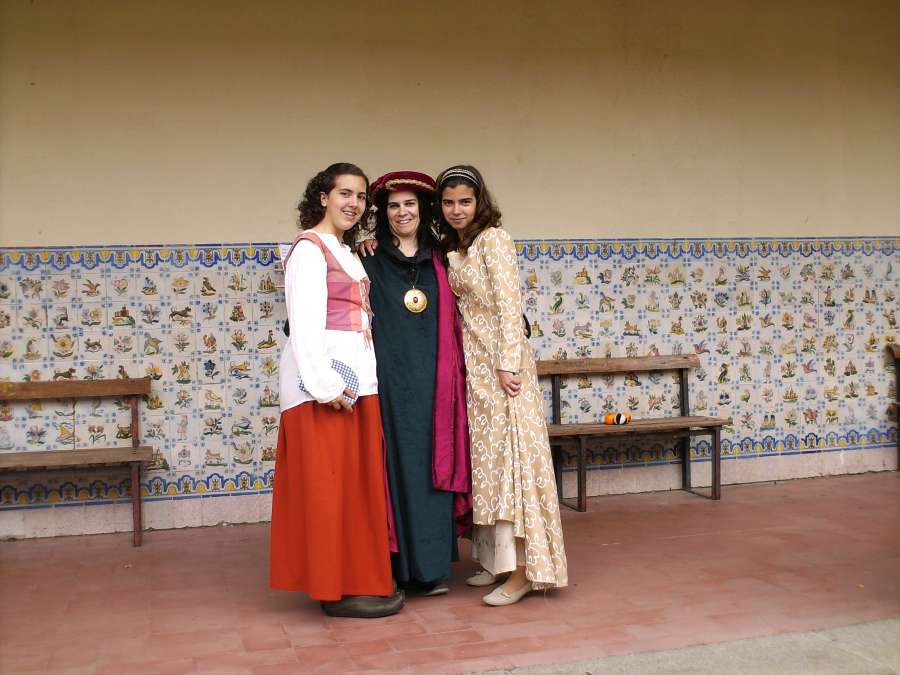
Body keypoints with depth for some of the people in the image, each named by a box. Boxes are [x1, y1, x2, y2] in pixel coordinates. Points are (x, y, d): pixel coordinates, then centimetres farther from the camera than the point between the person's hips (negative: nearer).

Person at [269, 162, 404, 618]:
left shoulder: (346, 251, 21)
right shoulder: (309, 249, -7)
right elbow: (305, 324, -16)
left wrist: (353, 381, 8)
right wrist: (324, 384, -22)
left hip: (355, 377, 9)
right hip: (324, 377, -9)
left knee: (357, 481, 12)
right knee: (330, 482, -4)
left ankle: (357, 577, 21)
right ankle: (338, 587, 4)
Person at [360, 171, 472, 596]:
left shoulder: (438, 260, 13)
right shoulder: (369, 260, 3)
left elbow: (452, 321, 15)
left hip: (433, 380, 3)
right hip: (390, 379, -3)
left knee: (434, 463, 6)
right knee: (398, 464, -1)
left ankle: (432, 563, 15)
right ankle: (401, 563, 8)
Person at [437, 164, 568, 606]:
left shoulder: (493, 239, -8)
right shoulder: (451, 249, 15)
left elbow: (509, 305, -14)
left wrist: (507, 366, -20)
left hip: (500, 362, -8)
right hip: (472, 366, 8)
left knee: (507, 455, -8)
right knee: (485, 457, 8)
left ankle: (522, 569, -5)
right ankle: (496, 559, 16)